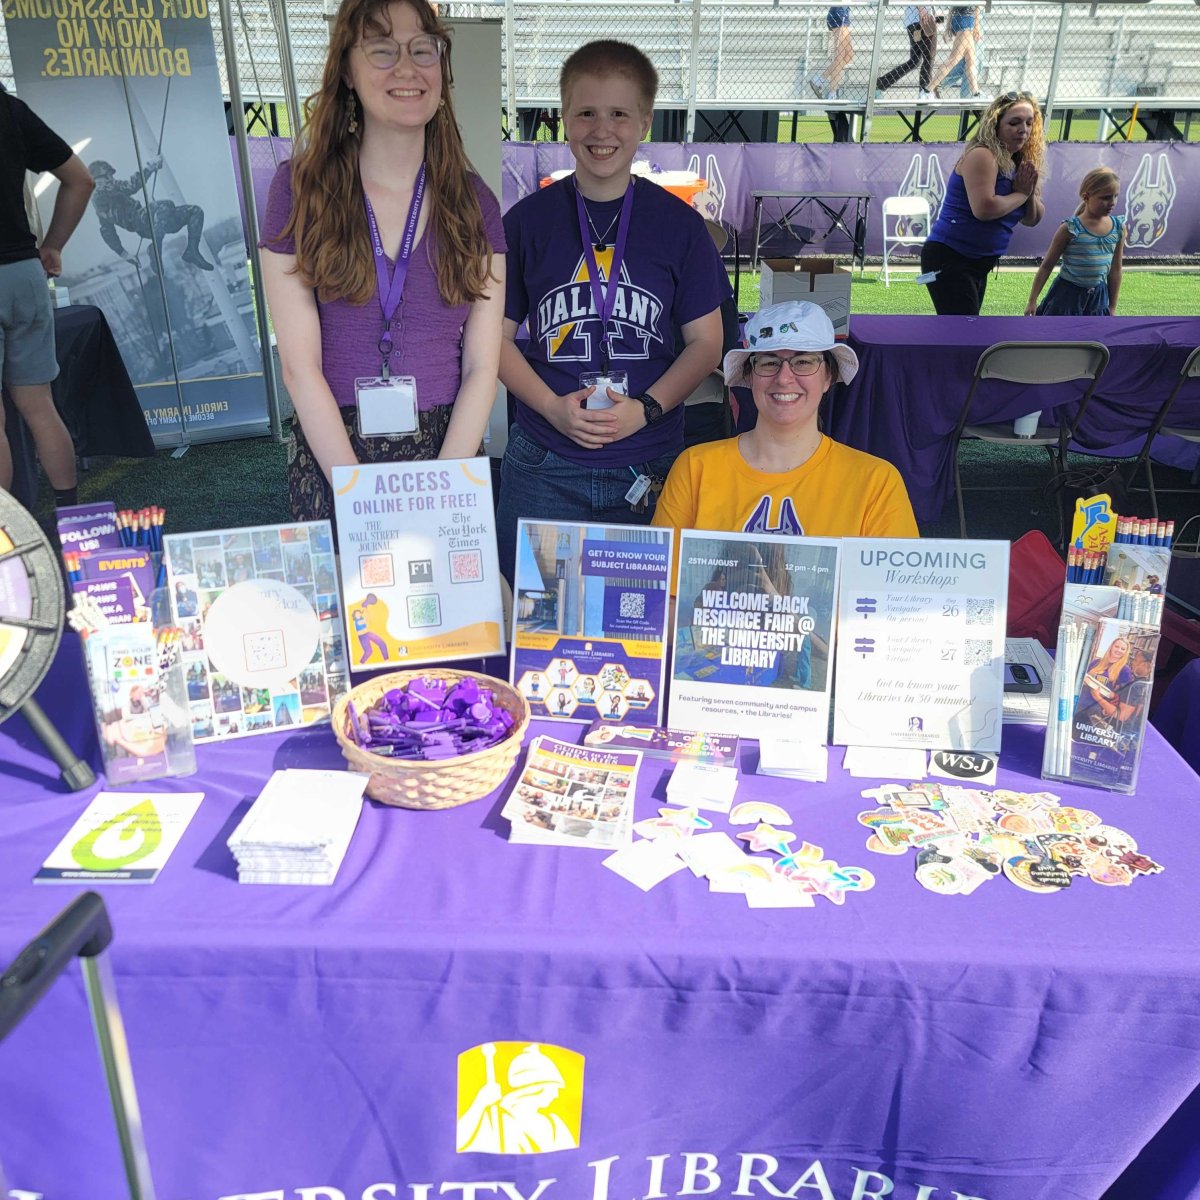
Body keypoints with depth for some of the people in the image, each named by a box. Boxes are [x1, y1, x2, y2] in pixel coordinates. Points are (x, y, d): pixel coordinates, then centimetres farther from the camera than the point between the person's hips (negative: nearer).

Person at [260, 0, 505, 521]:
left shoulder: (474, 203, 3)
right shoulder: (300, 188, -3)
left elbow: (482, 366, -2)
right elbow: (300, 365, -8)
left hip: (449, 447, 2)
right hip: (330, 453, -1)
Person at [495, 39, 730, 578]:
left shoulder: (678, 224, 2)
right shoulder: (528, 220, 3)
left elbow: (705, 340, 4)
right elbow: (497, 336, 5)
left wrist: (646, 408, -12)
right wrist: (552, 406, -11)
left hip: (650, 469, 0)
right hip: (543, 468, 0)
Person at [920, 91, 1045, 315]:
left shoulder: (1017, 163, 12)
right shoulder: (982, 156, -14)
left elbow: (1032, 219, 15)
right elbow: (984, 208, -28)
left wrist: (1030, 192, -5)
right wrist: (1020, 194, -12)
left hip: (977, 262, 10)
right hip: (949, 258, -9)